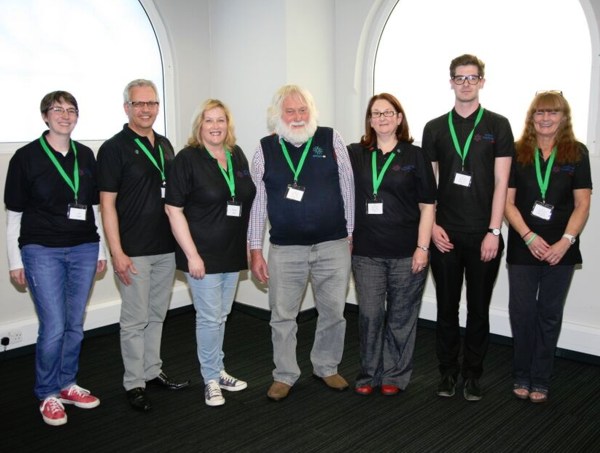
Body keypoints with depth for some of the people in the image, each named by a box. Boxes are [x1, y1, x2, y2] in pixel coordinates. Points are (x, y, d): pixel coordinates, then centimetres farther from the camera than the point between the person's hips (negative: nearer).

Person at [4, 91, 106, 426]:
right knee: (54, 327, -4)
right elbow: (14, 213, 0)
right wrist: (15, 260, -2)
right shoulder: (26, 157, -4)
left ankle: (67, 384, 28)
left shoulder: (86, 155, 7)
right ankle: (48, 394, 16)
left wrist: (101, 250, 12)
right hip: (42, 251, -4)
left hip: (84, 249, 4)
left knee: (75, 325, 10)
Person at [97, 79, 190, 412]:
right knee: (135, 319, 2)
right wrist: (117, 252, -16)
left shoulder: (164, 145, 11)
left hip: (166, 247, 6)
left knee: (157, 315, 16)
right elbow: (107, 204, -11)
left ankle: (152, 371, 30)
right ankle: (134, 384, 16)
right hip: (134, 252, -6)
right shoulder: (114, 148, -8)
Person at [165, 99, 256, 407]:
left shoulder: (237, 155, 8)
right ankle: (211, 380, 17)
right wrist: (192, 255, -16)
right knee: (209, 318, 1)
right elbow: (174, 210, -12)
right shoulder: (187, 159, -9)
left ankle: (218, 371, 30)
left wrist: (250, 245, 12)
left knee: (221, 315, 16)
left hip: (233, 253, 6)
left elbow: (247, 200, 17)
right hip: (203, 255, -5)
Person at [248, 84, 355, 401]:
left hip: (333, 245, 0)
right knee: (283, 316, 8)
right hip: (285, 249, 0)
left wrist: (351, 233, 2)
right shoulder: (265, 149, 2)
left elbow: (348, 189, 3)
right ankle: (284, 376, 27)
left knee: (333, 312, 12)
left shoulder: (331, 140, 0)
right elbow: (257, 201, 4)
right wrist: (255, 250, 3)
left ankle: (326, 368, 33)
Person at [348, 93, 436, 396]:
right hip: (366, 252, 2)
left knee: (401, 315, 8)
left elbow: (427, 205, 0)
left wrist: (423, 248, -7)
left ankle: (395, 375, 24)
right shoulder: (354, 155, 7)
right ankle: (369, 373, 22)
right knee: (369, 315, 5)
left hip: (406, 252, -1)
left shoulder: (415, 156, 2)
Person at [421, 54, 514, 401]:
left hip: (483, 235, -1)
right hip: (445, 234, 2)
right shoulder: (435, 128, 7)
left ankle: (473, 373, 22)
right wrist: (432, 225, -2)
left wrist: (493, 231, -9)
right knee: (447, 307, 9)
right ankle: (448, 370, 23)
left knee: (479, 308, 8)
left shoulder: (497, 125, 2)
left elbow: (501, 182, -3)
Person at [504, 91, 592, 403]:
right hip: (523, 247, 0)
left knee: (550, 314, 9)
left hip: (560, 249, 0)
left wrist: (565, 242, -12)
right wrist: (529, 237, -12)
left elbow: (582, 205, 0)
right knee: (522, 312, 3)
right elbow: (508, 202, 0)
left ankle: (540, 380, 20)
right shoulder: (517, 152, 3)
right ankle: (522, 376, 19)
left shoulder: (577, 153, 3)